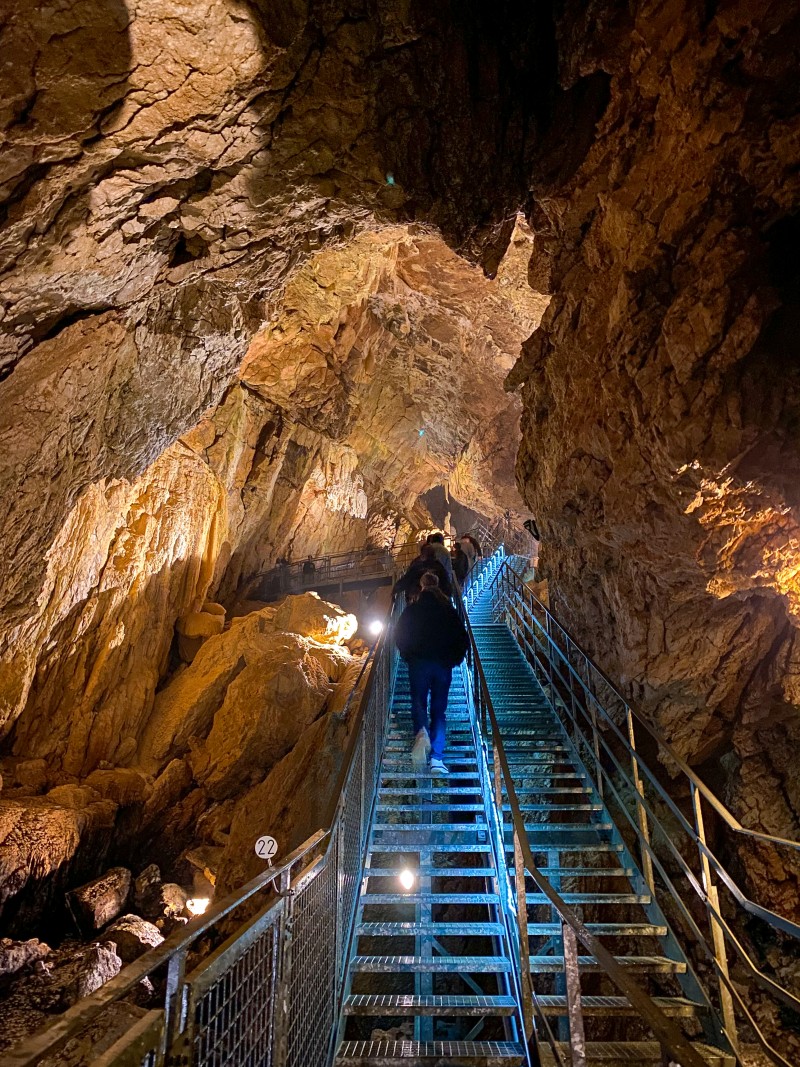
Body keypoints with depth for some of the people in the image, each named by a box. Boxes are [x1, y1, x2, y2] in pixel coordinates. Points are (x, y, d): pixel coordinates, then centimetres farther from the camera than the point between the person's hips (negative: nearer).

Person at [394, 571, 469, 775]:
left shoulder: (411, 610, 0)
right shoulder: (448, 611, 4)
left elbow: (399, 635, -2)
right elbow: (463, 639, 4)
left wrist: (408, 655, 12)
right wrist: (454, 659, 14)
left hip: (418, 664, -1)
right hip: (443, 665, 2)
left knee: (418, 702, 8)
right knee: (439, 710, 7)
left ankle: (422, 732, -24)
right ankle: (437, 758, 0)